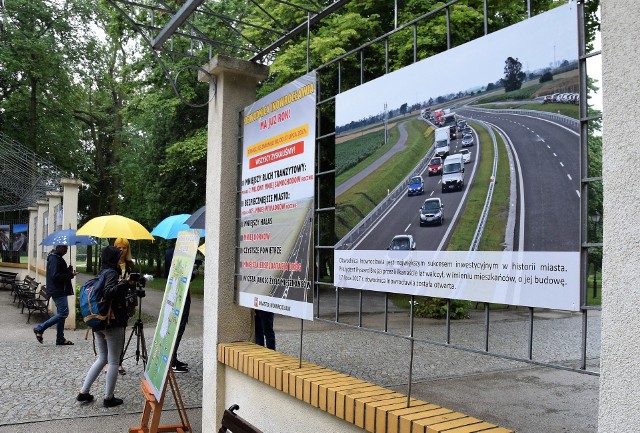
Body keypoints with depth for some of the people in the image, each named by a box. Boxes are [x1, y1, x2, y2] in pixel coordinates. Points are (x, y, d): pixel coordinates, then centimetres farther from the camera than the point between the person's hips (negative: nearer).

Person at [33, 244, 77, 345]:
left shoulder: (57, 257, 17)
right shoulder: (54, 258, -16)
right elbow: (55, 276, -23)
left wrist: (68, 271, 5)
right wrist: (70, 275, -18)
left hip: (59, 290, 11)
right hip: (58, 291, -11)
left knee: (61, 314, 12)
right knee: (63, 313, -10)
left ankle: (60, 339, 16)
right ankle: (40, 329, 0)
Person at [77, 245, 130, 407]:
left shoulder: (103, 273, 12)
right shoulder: (112, 273, -13)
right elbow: (109, 293, -28)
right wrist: (125, 283, -30)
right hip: (113, 324, -9)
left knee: (102, 358, 18)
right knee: (114, 362, 2)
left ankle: (83, 393, 19)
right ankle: (109, 398, 9)